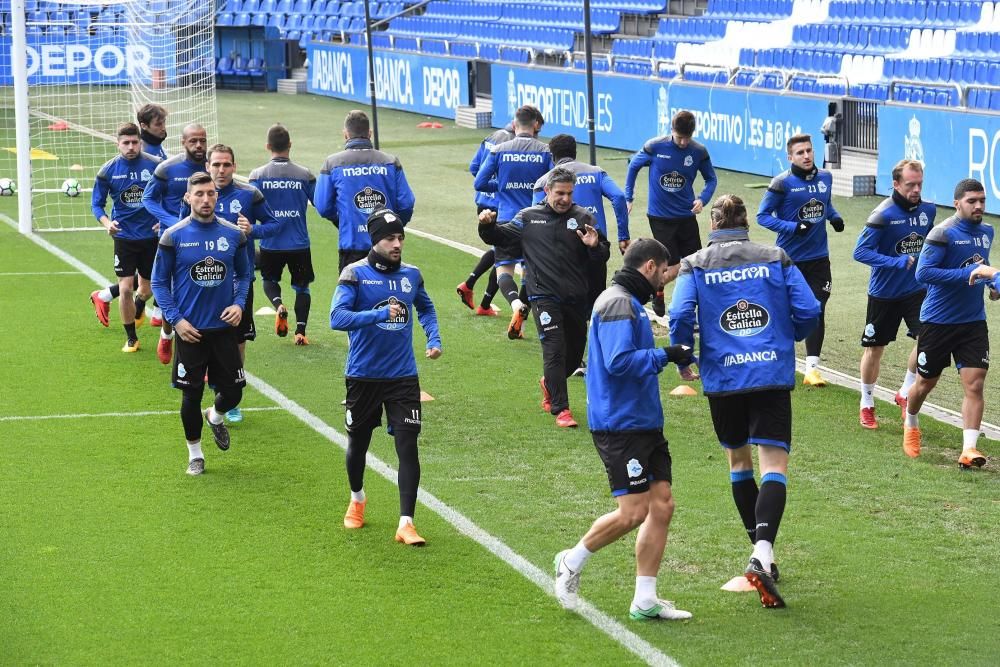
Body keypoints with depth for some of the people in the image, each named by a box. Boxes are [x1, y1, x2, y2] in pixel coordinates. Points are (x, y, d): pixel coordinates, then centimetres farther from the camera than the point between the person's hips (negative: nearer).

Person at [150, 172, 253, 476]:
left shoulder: (234, 235, 0)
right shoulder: (173, 237, -6)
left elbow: (244, 274, 13)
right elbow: (159, 282, 0)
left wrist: (239, 303, -4)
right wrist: (176, 319, -9)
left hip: (224, 328, 2)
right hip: (190, 331, -2)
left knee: (233, 392, 4)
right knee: (191, 395, 4)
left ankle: (215, 416, 40)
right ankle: (195, 454, 23)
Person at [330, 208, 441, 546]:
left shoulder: (411, 274, 3)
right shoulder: (355, 274, -11)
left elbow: (425, 308, 24)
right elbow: (337, 317, -24)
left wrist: (434, 339, 9)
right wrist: (380, 314, -33)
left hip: (403, 376, 2)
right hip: (363, 376, -2)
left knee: (408, 445, -8)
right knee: (358, 442, 15)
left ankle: (406, 523, -7)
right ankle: (357, 499, 43)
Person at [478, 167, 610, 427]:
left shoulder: (583, 218, 5)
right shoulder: (529, 218, 5)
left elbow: (603, 256, 3)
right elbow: (500, 238, 13)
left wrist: (595, 246, -20)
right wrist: (487, 226, -7)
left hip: (576, 298, 3)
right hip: (543, 296, -3)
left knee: (575, 352, 15)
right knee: (555, 349, -13)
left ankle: (549, 384, 44)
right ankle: (560, 409, -10)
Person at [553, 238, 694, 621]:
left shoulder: (631, 303, 19)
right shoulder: (618, 303, -14)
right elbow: (618, 361, -23)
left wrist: (669, 356, 20)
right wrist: (665, 355, -16)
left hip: (644, 422, 11)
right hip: (620, 424, -11)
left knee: (662, 505, 5)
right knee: (633, 512, -10)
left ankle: (645, 600, 8)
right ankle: (571, 563, 11)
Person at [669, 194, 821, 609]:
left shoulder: (695, 266, 2)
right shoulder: (776, 260, 5)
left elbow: (680, 316, -10)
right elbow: (808, 311, 0)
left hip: (722, 378, 1)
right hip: (772, 376, -1)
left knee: (738, 460, 21)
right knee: (773, 465, -7)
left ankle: (761, 553, 28)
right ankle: (762, 553, -29)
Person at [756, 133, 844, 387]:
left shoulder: (825, 177, 4)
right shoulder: (782, 183, -12)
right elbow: (763, 215, -10)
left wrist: (835, 217, 0)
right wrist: (793, 228, -21)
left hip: (818, 258, 3)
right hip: (789, 258, -3)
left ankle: (812, 368, -2)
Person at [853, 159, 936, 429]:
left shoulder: (928, 210, -2)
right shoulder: (883, 214, -19)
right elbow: (860, 252, -19)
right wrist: (896, 262, -27)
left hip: (916, 290, 3)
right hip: (884, 293, -3)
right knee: (874, 348, 8)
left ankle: (905, 393, 7)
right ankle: (867, 404, 27)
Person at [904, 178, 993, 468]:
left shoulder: (987, 232, 7)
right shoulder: (943, 233, -15)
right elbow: (923, 272, -23)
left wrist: (991, 281, 6)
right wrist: (967, 274, -27)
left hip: (973, 322, 4)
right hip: (938, 321, -4)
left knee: (974, 384, -10)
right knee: (925, 383, 12)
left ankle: (969, 449, -10)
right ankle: (911, 424, 41)